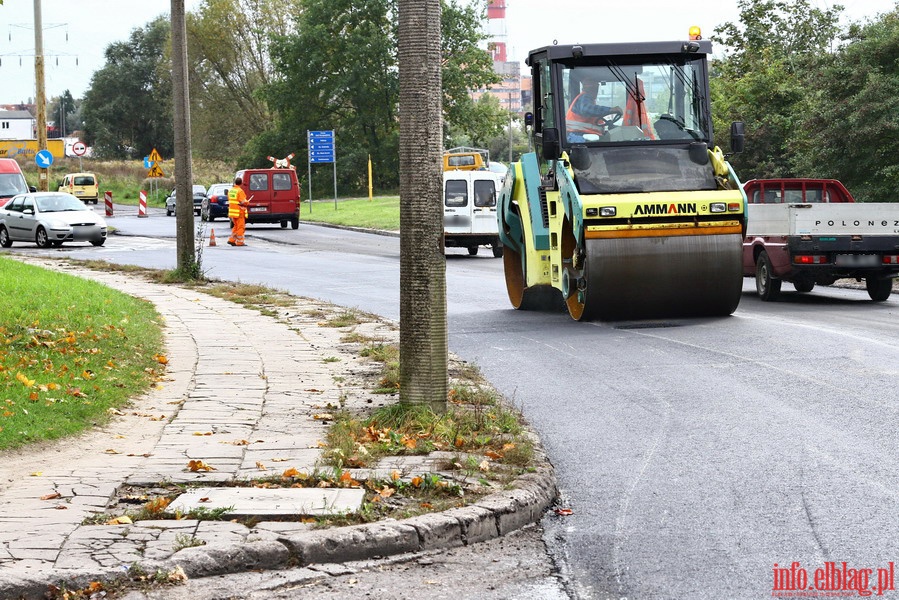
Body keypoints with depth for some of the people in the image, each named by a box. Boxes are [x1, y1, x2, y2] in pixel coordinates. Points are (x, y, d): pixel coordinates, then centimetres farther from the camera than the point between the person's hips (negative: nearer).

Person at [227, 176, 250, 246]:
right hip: (239, 212, -7)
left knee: (236, 226, 19)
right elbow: (243, 202, -20)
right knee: (240, 227, 0)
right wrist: (247, 203, 1)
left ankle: (231, 240, 17)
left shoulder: (230, 190, 8)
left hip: (232, 211, 7)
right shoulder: (240, 191, -15)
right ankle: (239, 242, 0)